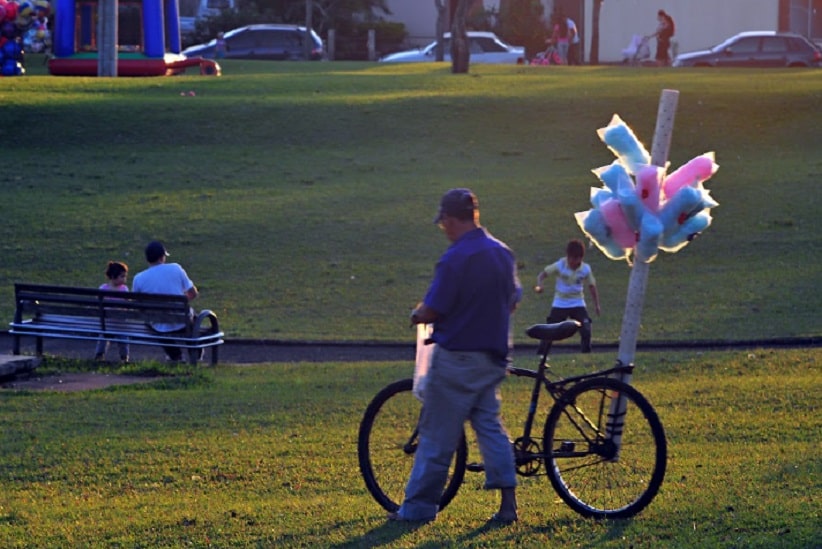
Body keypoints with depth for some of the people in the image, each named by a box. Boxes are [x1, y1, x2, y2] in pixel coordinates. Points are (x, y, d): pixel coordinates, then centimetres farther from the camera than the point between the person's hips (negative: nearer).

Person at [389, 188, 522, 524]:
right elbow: (512, 302, 15)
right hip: (493, 356, 7)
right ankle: (508, 502, 5)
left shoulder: (455, 259, -19)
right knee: (490, 426, 12)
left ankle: (418, 507, 8)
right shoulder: (503, 253, 5)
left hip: (457, 358, -7)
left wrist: (416, 316, 4)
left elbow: (431, 312, -17)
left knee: (437, 435, 1)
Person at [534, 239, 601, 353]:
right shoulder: (560, 266, -14)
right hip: (560, 304, -1)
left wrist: (596, 304, 2)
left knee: (586, 330, -12)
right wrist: (539, 285, -28)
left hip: (578, 304, 1)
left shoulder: (585, 269, -9)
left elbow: (592, 286, 3)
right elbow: (543, 274, -8)